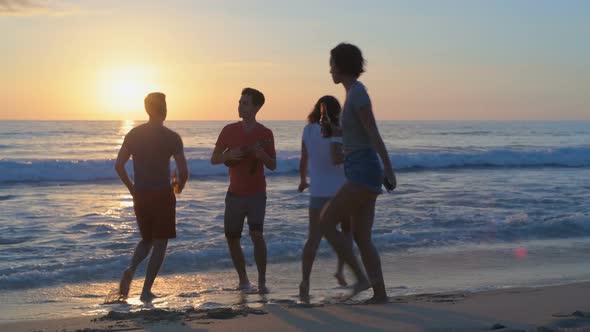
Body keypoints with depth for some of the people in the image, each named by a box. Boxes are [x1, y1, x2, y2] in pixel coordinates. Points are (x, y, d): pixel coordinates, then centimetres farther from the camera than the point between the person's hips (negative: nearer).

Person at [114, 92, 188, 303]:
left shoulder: (133, 134, 3)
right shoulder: (171, 137, -9)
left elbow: (119, 166, 2)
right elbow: (183, 171, -12)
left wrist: (131, 187, 15)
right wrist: (179, 186, 9)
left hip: (140, 196, 4)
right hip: (162, 195, -4)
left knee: (147, 239, 21)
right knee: (160, 243, 7)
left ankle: (130, 270, -6)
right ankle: (146, 291, 3)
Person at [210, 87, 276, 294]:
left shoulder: (265, 134, -3)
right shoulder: (229, 130, 2)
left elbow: (273, 166, 1)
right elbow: (214, 159, 5)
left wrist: (262, 155, -21)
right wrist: (229, 155, -16)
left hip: (256, 194, -3)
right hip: (235, 193, 3)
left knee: (256, 234, -20)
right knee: (232, 239, 6)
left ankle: (262, 282, -10)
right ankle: (243, 280, 24)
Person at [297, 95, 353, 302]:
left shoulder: (308, 130, 4)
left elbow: (304, 158, 12)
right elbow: (335, 159, -23)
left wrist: (303, 180, 28)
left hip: (318, 191, 3)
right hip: (339, 190, -3)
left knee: (313, 239, -4)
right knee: (347, 230, 22)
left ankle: (305, 281, -21)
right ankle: (340, 269, 8)